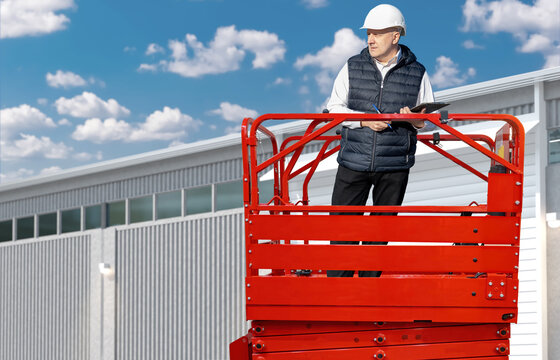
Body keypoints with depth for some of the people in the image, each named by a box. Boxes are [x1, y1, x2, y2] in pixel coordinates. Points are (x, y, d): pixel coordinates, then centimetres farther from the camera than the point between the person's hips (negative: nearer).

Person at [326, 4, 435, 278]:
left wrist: (415, 120, -14)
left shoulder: (417, 72, 4)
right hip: (354, 161, 0)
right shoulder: (352, 67, 6)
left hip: (395, 165, 0)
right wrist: (363, 120, -11)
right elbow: (333, 108, 6)